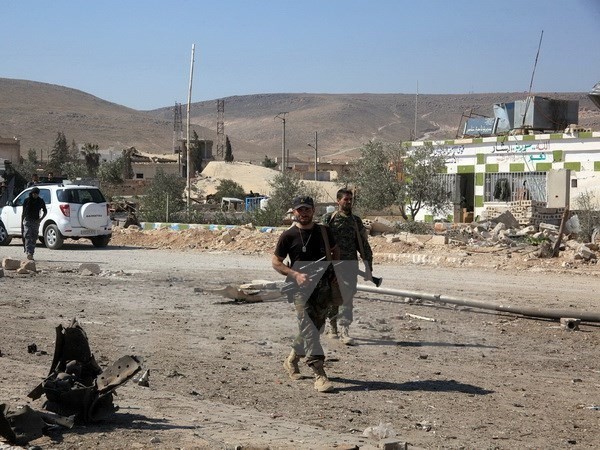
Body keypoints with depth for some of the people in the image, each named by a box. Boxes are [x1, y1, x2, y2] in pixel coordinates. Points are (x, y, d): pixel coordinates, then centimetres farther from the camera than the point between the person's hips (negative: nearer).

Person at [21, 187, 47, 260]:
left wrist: (41, 219, -2)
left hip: (36, 221, 3)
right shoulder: (27, 200, 0)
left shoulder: (40, 201, 4)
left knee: (34, 239, 5)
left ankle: (31, 254, 11)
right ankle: (29, 253, -26)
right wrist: (21, 221, 4)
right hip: (27, 221, -3)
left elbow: (45, 211, 13)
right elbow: (23, 212, 6)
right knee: (28, 237, -16)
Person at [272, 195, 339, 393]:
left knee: (315, 328, 11)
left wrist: (334, 274, 9)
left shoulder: (324, 231, 9)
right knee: (309, 329, -12)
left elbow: (334, 252, 24)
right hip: (301, 287, -4)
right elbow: (276, 262, 1)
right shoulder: (288, 235, -3)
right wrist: (295, 274, -14)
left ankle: (292, 360, 34)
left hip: (323, 286, 4)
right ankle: (319, 374, -15)